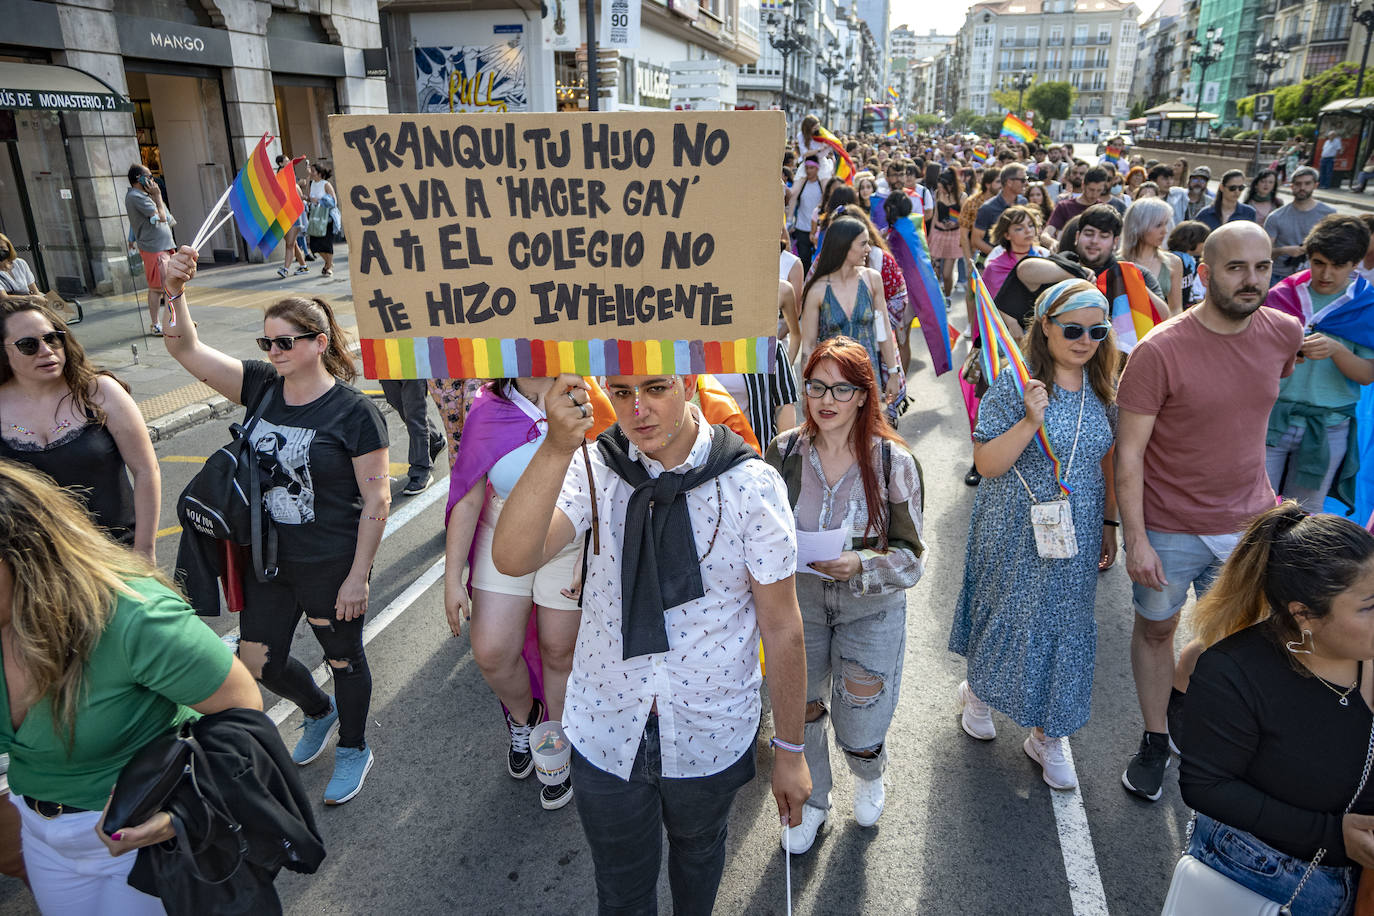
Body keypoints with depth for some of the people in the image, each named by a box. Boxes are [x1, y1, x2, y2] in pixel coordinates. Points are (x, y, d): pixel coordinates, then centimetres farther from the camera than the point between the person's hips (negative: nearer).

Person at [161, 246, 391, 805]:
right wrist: (174, 292, -24)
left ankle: (354, 749, 39)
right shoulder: (261, 386, -1)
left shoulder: (352, 411, -17)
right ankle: (318, 712, 46)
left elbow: (377, 498, -16)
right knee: (257, 661, 15)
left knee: (343, 659, 13)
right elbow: (185, 349, -6)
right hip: (268, 560, 6)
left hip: (331, 567, -6)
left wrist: (358, 576, -16)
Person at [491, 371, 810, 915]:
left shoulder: (752, 486, -18)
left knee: (698, 851, 30)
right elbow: (512, 559, -28)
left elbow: (781, 626, -11)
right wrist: (556, 448, -41)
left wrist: (790, 749, -5)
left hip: (711, 738, 0)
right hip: (606, 731, 1)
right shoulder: (593, 469, -13)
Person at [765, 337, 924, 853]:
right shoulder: (784, 452, -7)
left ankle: (869, 776, 45)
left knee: (860, 730, 5)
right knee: (798, 709, 11)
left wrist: (861, 565, -27)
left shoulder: (893, 461, -13)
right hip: (797, 603, 2)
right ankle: (812, 803, 42)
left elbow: (911, 556, -10)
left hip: (870, 609, -2)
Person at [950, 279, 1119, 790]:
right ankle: (977, 692, 41)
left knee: (1066, 627, 11)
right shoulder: (1015, 384, -15)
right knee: (1008, 616, 10)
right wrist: (1031, 422, -31)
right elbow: (986, 464, -18)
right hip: (1017, 533, -4)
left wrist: (1109, 523, 12)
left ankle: (1048, 735, 30)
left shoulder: (1103, 389, 2)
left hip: (1076, 536, 5)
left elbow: (1105, 461, 12)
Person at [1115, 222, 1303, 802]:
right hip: (1168, 529, -4)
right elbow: (1128, 452, -17)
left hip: (1248, 522, 4)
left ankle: (1177, 691, 49)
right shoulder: (1159, 351, -20)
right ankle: (1154, 739, 35)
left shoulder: (1285, 333, -4)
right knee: (1157, 627, 14)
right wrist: (1136, 539, -19)